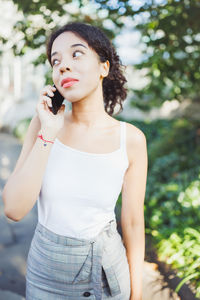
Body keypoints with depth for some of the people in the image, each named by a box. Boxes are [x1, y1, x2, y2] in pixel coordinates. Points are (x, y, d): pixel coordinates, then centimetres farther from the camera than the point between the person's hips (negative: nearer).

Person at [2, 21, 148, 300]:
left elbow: (133, 222, -6)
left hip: (106, 271, -1)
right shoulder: (44, 123, -11)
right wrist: (48, 134, -24)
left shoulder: (131, 139, -14)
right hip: (47, 271, 1)